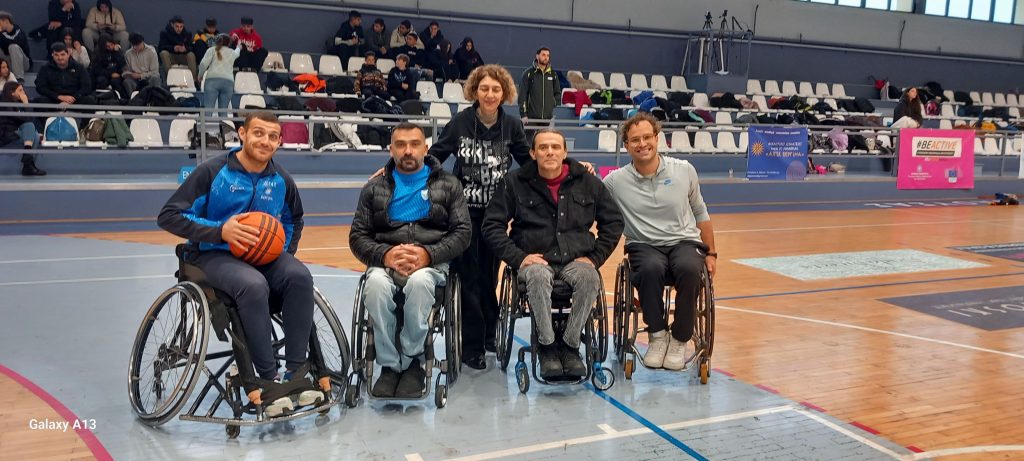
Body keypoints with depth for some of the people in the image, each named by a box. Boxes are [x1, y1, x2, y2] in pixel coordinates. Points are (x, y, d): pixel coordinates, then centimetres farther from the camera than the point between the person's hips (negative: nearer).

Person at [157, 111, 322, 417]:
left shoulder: (281, 180, 6)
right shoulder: (213, 172, -8)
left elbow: (293, 220, 27)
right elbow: (169, 216, -10)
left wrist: (286, 250, 9)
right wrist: (220, 231, -21)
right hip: (215, 254, -4)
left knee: (299, 276, -29)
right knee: (253, 285, -37)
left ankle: (295, 373, -23)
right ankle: (269, 379, -26)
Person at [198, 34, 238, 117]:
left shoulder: (212, 50, 13)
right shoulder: (232, 52, 24)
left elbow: (203, 64, 0)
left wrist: (200, 75, 17)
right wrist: (238, 47, 72)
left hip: (212, 80, -2)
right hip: (228, 82, 3)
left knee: (208, 109, -10)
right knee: (223, 110, 1)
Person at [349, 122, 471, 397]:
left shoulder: (448, 185, 13)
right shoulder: (374, 188, 16)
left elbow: (462, 232, 4)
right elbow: (358, 237, 9)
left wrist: (428, 254, -14)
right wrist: (385, 255, -14)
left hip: (432, 262, -1)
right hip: (385, 262, 1)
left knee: (419, 281, -38)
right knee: (376, 284, -35)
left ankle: (411, 361, -19)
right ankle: (390, 365, -19)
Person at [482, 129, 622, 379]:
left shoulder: (588, 182, 10)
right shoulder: (514, 183, 5)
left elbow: (613, 221, 16)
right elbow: (492, 225, 3)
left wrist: (595, 257, 4)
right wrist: (517, 257, -9)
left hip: (576, 260, 2)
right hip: (535, 260, -1)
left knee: (589, 278, -33)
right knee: (538, 276, -37)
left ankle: (569, 345, -17)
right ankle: (547, 346, -22)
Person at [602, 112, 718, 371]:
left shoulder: (684, 170, 7)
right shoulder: (616, 181, 2)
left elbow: (701, 214, 17)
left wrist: (711, 253, 16)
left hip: (685, 242, 1)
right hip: (644, 246, -1)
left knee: (688, 269, -35)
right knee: (651, 268, -37)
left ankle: (679, 339, -14)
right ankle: (657, 335, -15)